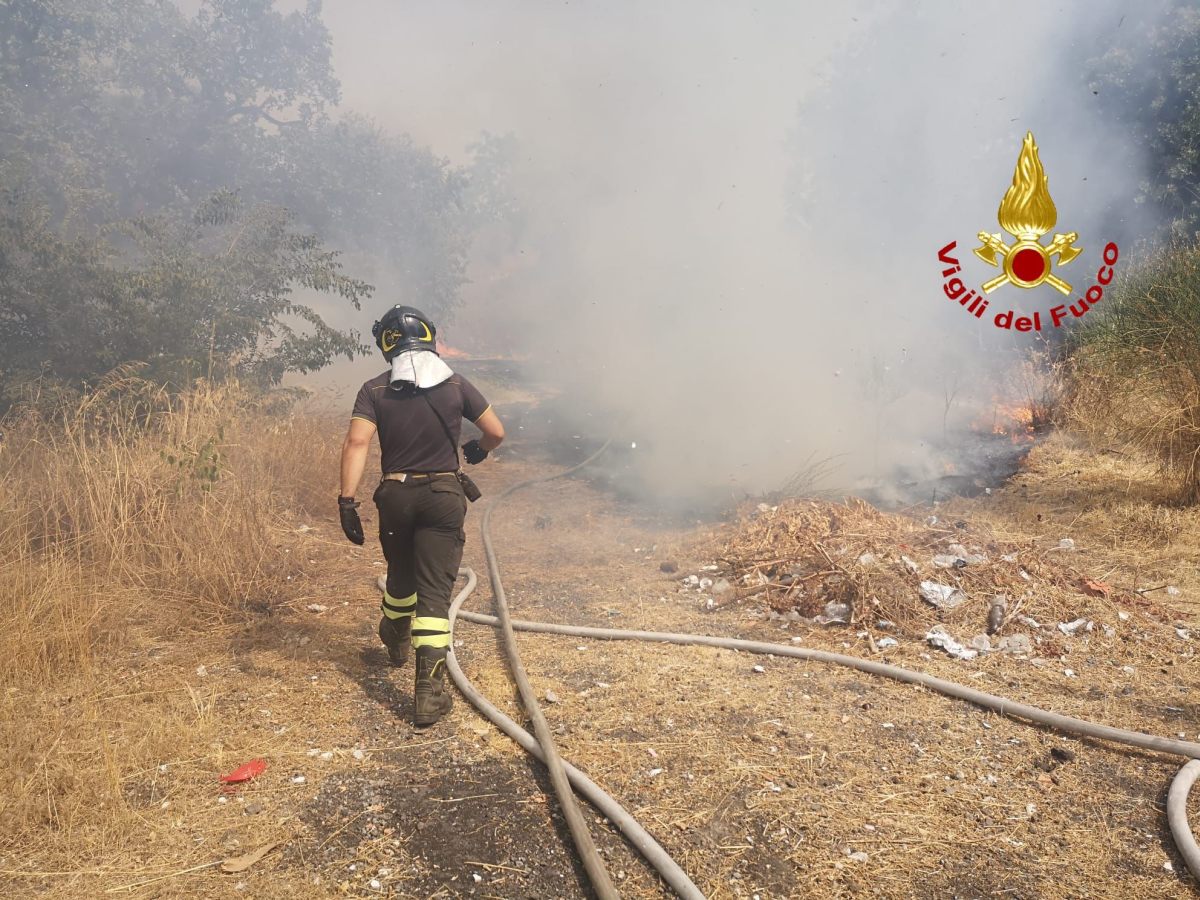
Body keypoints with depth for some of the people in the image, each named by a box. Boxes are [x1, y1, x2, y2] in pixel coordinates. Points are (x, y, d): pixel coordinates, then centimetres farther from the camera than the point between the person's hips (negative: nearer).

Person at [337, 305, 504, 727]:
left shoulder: (375, 390, -1)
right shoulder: (456, 385, -1)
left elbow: (356, 443, -14)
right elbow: (496, 432, 4)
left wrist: (347, 500, -15)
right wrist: (478, 451, 26)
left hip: (395, 495, 2)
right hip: (443, 497, -1)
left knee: (401, 575, 26)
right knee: (434, 590, -3)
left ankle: (395, 639, 52)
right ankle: (429, 688, -11)